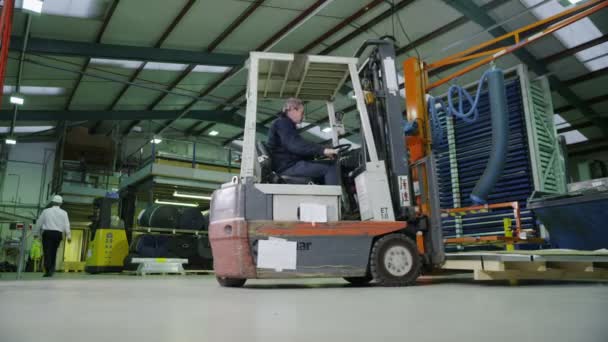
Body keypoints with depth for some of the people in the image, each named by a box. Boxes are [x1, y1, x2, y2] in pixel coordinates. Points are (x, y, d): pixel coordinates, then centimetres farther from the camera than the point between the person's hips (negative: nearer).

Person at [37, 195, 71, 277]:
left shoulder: (46, 211, 3)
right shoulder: (63, 213, 3)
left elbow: (39, 223, 6)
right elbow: (66, 225, 0)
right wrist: (68, 235, 4)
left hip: (47, 233, -1)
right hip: (58, 234, 1)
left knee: (47, 252, -2)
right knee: (53, 252, 12)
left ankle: (48, 270, -11)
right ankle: (52, 269, 13)